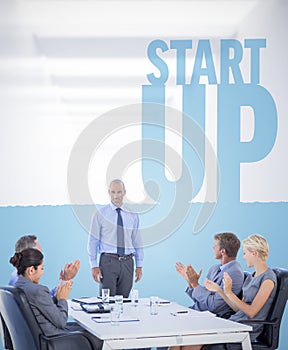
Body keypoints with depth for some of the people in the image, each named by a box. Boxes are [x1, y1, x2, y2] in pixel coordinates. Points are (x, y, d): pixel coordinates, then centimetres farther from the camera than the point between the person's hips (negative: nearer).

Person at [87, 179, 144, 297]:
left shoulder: (132, 216, 9)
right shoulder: (100, 214, 0)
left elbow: (137, 242, 12)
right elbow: (93, 241, 0)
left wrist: (139, 265, 8)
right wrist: (94, 265, -6)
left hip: (127, 262, 3)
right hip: (108, 261, -3)